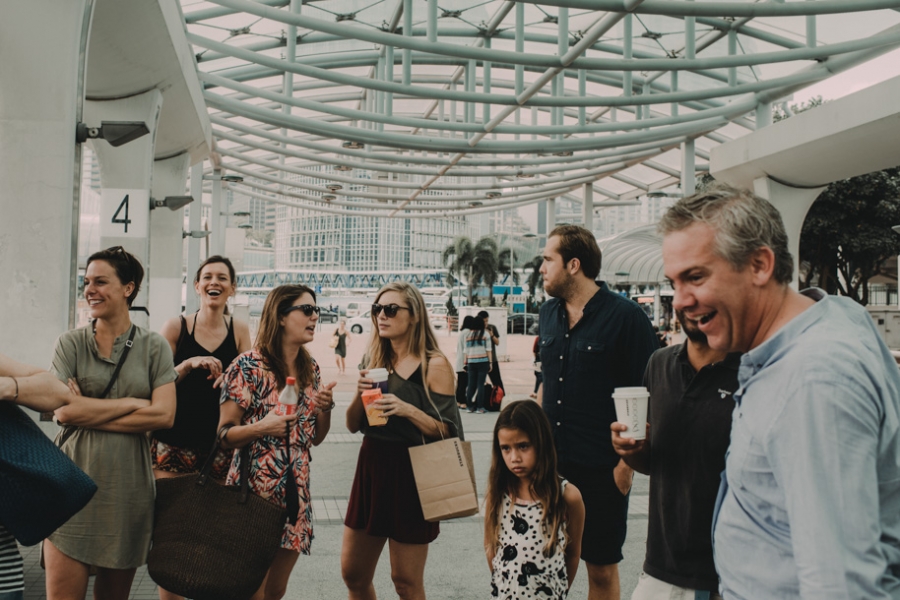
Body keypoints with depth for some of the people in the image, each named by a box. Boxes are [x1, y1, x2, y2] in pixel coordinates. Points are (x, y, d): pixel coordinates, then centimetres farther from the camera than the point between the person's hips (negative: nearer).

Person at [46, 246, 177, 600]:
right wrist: (134, 402, -8)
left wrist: (89, 412, -8)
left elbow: (164, 416, -7)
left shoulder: (154, 347, 4)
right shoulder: (70, 344, 4)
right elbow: (63, 410, -8)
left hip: (128, 487, 1)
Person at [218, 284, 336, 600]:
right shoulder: (248, 366, -11)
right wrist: (262, 427, -26)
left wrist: (324, 408, -5)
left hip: (296, 491, 6)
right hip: (255, 489, -6)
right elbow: (224, 434, -9)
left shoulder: (311, 369, 8)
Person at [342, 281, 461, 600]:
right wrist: (360, 394, -10)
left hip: (410, 475, -6)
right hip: (371, 469, 6)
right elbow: (353, 425, 9)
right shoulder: (377, 362, 8)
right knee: (353, 574, 13)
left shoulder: (434, 364, -10)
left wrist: (408, 410, -25)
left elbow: (448, 431, -13)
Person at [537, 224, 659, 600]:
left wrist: (628, 461, -15)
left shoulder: (625, 316, -12)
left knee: (602, 568, 9)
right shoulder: (548, 313, 7)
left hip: (603, 468, -5)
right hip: (551, 461, 6)